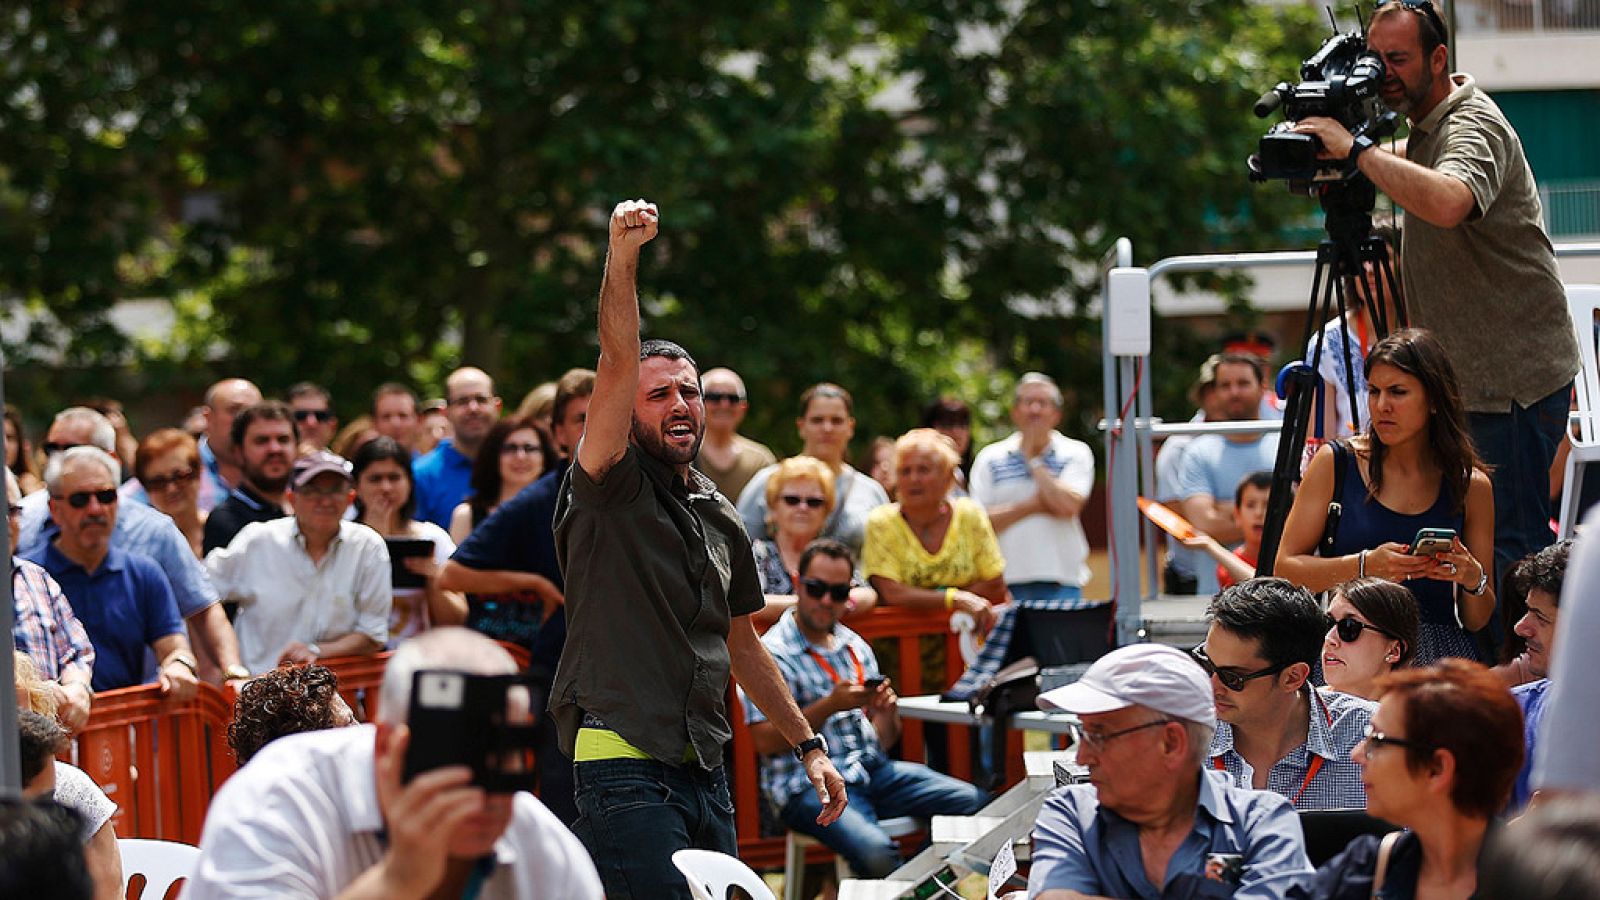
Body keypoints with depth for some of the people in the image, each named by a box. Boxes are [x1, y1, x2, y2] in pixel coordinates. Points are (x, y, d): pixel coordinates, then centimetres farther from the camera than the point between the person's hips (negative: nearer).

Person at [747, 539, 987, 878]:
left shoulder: (855, 647, 18)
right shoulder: (773, 653, -3)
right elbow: (766, 742, -12)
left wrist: (887, 713, -5)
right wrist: (830, 706, -18)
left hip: (872, 770, 7)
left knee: (975, 802, -12)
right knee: (877, 853, -35)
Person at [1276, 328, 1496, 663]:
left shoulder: (1471, 484, 8)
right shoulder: (1335, 463, 5)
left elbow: (1477, 620, 15)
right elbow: (1286, 568, 1)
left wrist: (1473, 578, -8)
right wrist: (1365, 565, -14)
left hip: (1440, 652, 2)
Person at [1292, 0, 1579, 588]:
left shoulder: (1473, 126, -19)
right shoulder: (1428, 126, 12)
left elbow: (1449, 203, -41)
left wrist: (1358, 150, -34)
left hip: (1515, 379, -10)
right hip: (1472, 375, 10)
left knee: (1510, 548, -10)